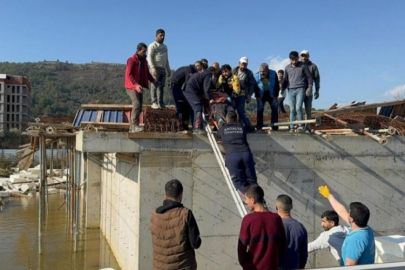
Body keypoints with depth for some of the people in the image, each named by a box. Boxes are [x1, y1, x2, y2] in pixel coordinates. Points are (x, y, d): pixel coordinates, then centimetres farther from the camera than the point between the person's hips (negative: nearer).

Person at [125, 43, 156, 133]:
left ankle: (132, 127, 11)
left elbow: (147, 73, 17)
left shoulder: (144, 60, 12)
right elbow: (129, 74, -18)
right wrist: (136, 85, -31)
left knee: (139, 108, 5)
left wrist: (154, 81, 0)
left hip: (140, 87, 8)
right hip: (132, 87, -7)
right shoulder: (131, 60, -10)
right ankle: (134, 126, -20)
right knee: (137, 104, -21)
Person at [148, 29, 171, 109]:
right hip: (155, 68, -6)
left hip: (163, 69, 6)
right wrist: (153, 68, -21)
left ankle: (160, 103, 2)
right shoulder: (152, 45, 1)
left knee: (161, 86, 2)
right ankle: (154, 103, -11)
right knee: (155, 85, -9)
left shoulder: (165, 47, 23)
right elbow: (149, 57, -9)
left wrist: (168, 70, 21)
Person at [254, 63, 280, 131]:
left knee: (275, 109, -3)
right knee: (260, 110, -7)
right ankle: (259, 127, -3)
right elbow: (255, 88, -8)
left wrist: (275, 96, -11)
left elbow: (277, 86, -9)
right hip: (261, 95, -1)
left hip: (271, 94, 1)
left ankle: (275, 127, 0)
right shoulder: (256, 76, -20)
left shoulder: (273, 74, -19)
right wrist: (258, 97, -12)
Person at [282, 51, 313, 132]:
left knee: (298, 107, -15)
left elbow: (309, 77, 7)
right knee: (292, 109, 1)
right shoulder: (287, 68, 12)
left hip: (300, 89, -3)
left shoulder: (303, 66, 3)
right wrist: (283, 89, 12)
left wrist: (310, 87, -4)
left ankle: (300, 125, -7)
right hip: (291, 90, 3)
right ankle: (291, 127, 3)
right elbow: (285, 80, 21)